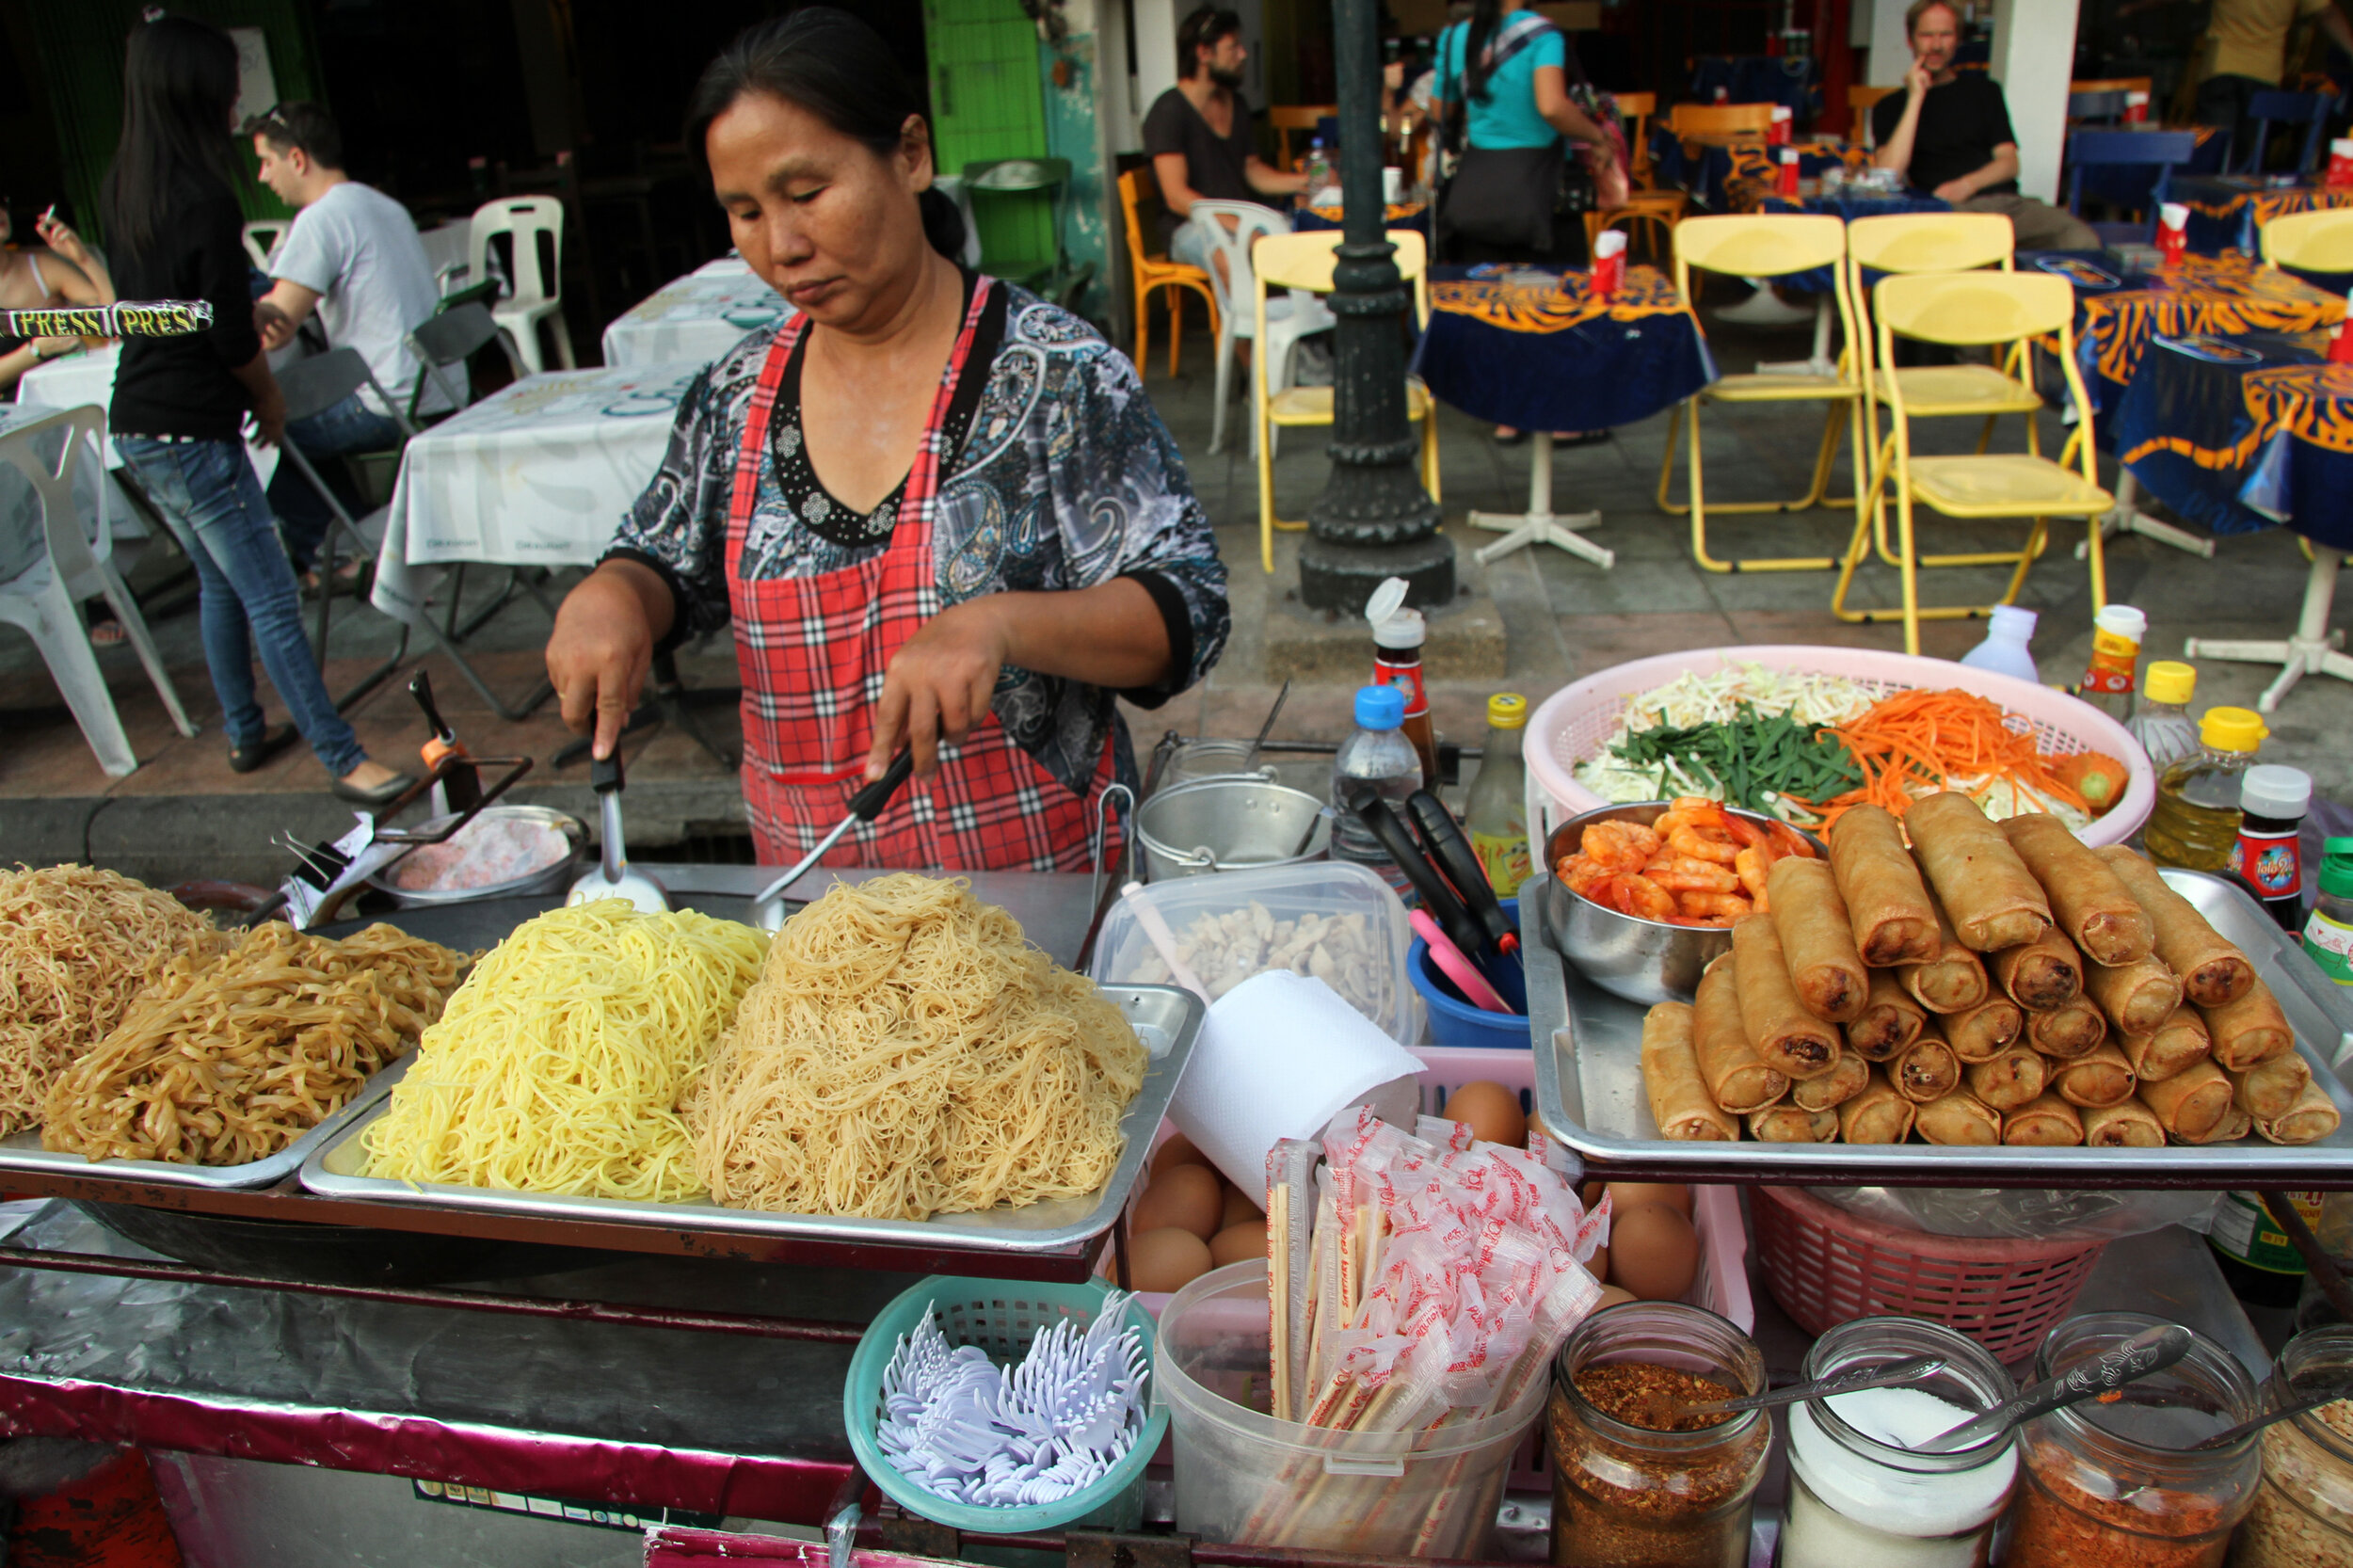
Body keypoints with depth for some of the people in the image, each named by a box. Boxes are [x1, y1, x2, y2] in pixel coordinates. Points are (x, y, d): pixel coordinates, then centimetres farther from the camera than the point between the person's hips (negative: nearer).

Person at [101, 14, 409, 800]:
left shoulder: (120, 191, 7)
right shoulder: (205, 203, -20)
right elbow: (234, 339, -16)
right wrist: (271, 398, 2)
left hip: (136, 424, 9)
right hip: (192, 433, -9)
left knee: (220, 582, 20)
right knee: (272, 601, -7)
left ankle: (245, 734, 30)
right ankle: (342, 759, -4)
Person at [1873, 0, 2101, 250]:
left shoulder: (1984, 90, 26)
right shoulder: (1891, 107, 17)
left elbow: (2010, 163, 15)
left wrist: (1967, 185, -7)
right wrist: (1915, 98, 0)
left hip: (2005, 200, 3)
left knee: (2082, 239, -29)